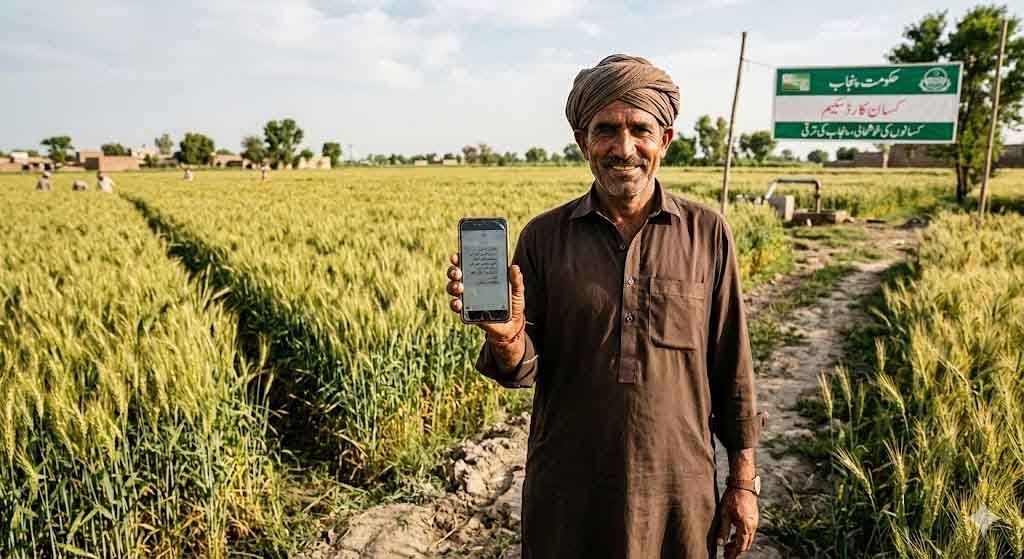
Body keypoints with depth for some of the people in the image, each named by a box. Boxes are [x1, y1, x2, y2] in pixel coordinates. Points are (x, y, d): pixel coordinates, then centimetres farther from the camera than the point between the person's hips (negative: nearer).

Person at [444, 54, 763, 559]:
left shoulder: (707, 233, -5)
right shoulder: (543, 237, -5)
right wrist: (505, 335, -27)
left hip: (678, 489, 0)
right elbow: (524, 371, -6)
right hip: (569, 494, 1)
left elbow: (731, 365, 1)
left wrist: (743, 480, 3)